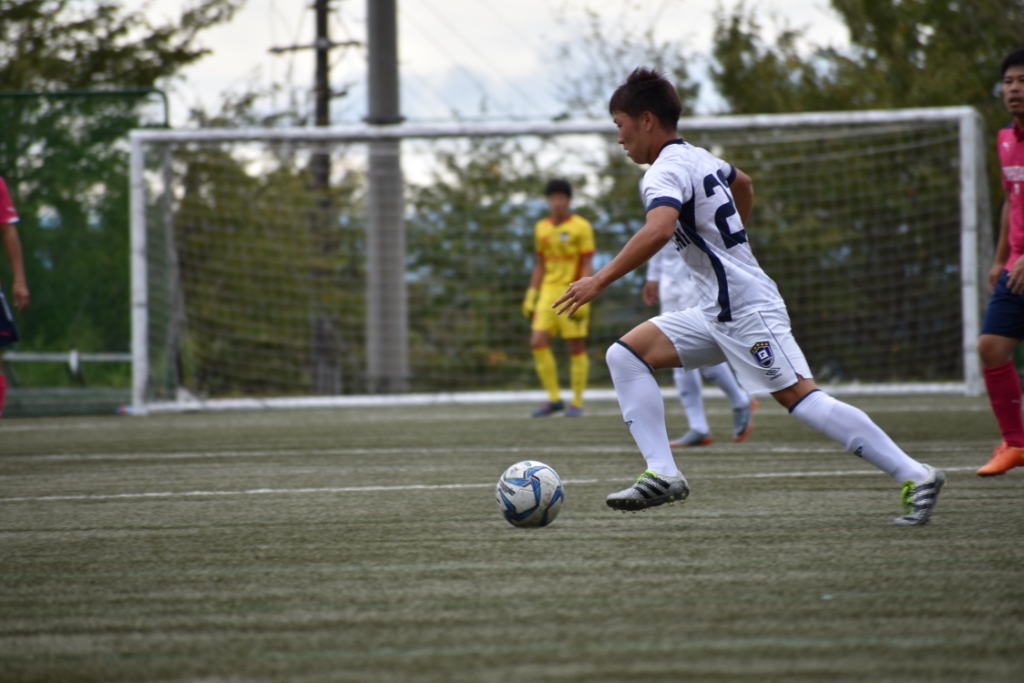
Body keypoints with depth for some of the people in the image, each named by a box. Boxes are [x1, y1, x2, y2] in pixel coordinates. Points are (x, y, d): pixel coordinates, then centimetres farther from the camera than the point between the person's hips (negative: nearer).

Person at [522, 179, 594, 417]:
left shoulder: (581, 227, -4)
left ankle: (577, 402, 6)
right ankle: (554, 398, 2)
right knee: (538, 343, -7)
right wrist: (531, 295, 12)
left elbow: (587, 266, -7)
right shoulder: (542, 228, 12)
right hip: (548, 292, 5)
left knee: (576, 346, -2)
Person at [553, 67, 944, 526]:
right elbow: (742, 182, 37)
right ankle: (662, 474, -5)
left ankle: (915, 477, -13)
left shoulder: (665, 172, -14)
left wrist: (599, 281, -33)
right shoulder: (698, 158, 16)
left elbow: (658, 230, -35)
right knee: (626, 355, 4)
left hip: (747, 310, -10)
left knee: (800, 399, -14)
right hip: (717, 314, 10)